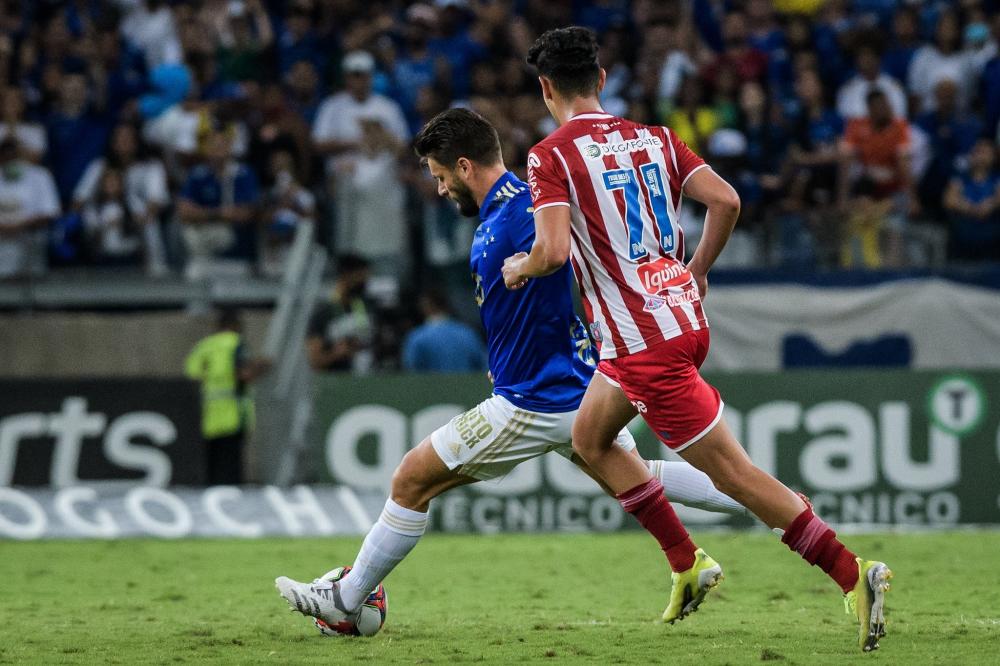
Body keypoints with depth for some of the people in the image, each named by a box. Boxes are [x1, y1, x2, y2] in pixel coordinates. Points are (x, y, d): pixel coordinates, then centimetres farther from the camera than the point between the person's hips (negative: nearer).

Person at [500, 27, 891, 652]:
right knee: (590, 439, 24)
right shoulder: (653, 138, 8)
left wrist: (520, 268, 0)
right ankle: (688, 563, 23)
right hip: (682, 315, 8)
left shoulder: (551, 156, -11)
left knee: (735, 473, -5)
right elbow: (726, 201, -1)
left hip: (643, 344, -8)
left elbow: (554, 251, -22)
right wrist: (698, 271, 14)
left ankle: (853, 574, -9)